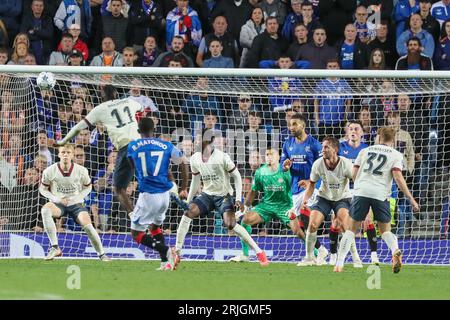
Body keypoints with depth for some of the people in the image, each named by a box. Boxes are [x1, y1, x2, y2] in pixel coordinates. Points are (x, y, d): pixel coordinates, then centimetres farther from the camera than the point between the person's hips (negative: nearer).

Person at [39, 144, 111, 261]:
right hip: (58, 204, 0)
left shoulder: (81, 171, -7)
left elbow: (88, 187, 9)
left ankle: (102, 254, -3)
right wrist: (55, 198, -13)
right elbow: (42, 189, 4)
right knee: (45, 209, -34)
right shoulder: (50, 171, -9)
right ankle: (55, 247, -32)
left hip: (75, 204, 0)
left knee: (87, 224, -25)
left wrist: (78, 198, -9)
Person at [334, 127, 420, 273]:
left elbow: (354, 174, 14)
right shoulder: (396, 155, 10)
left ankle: (339, 264, 1)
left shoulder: (365, 151, 17)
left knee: (351, 228, 10)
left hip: (361, 191, 1)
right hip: (381, 194, -1)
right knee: (385, 231, 13)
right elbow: (398, 177, -3)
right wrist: (411, 199, -3)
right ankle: (395, 251, -18)